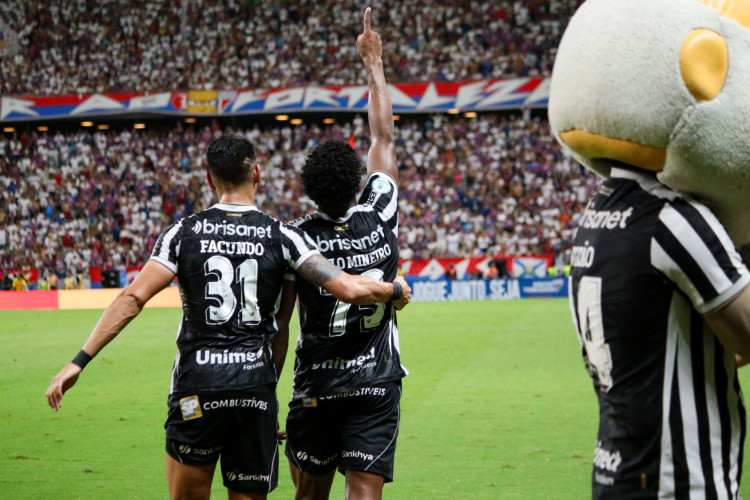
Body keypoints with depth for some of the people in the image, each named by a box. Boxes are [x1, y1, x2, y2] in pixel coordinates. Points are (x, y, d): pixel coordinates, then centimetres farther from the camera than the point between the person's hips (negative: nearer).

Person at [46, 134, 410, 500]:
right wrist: (395, 291, 15)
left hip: (197, 383, -1)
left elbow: (133, 298, -6)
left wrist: (79, 362, -5)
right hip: (256, 387, 1)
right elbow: (349, 290, -5)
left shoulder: (184, 233, 2)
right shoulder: (281, 236, 2)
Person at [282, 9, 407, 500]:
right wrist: (374, 62, 20)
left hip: (315, 387, 0)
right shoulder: (380, 215, -4)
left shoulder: (295, 239, -7)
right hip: (377, 385, 0)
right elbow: (384, 138, 10)